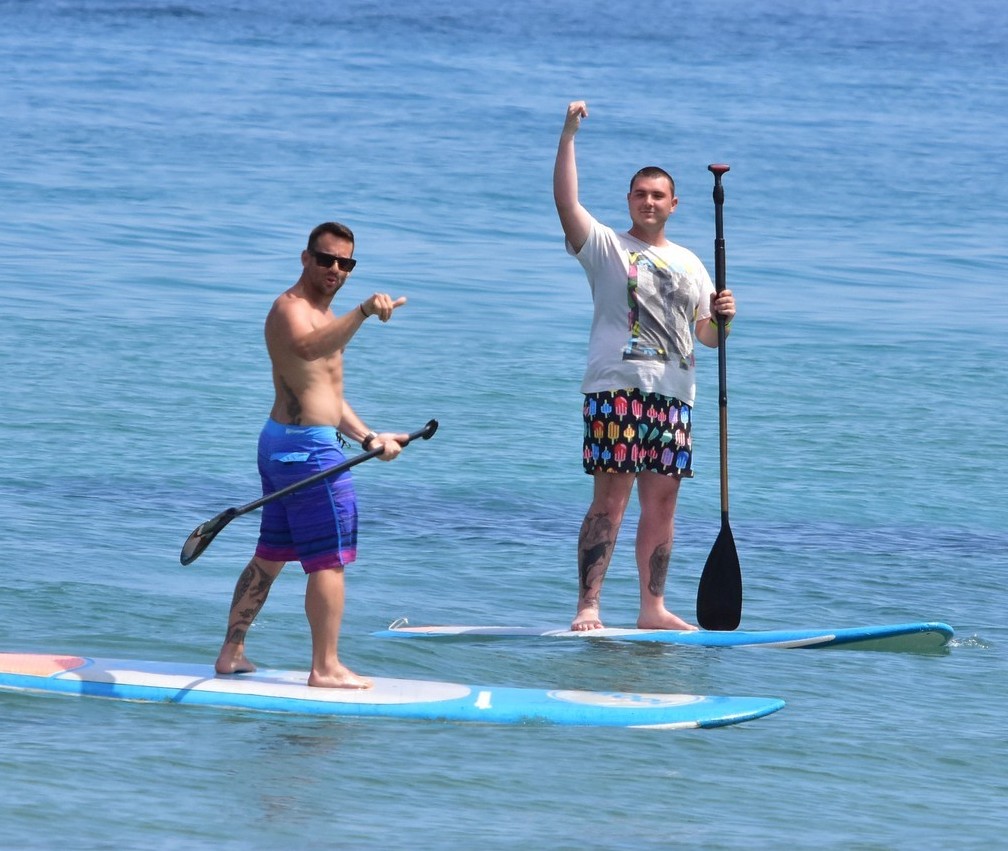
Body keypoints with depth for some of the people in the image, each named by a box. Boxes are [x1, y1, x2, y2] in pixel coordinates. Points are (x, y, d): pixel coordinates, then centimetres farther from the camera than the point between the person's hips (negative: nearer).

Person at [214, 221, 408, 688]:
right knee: (329, 558, -6)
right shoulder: (291, 309, -14)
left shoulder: (321, 313, 19)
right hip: (308, 447, -11)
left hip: (283, 441, 11)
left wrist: (368, 436, 13)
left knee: (271, 556, 17)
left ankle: (232, 652, 22)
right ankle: (325, 667, -4)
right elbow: (308, 347, -40)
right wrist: (362, 312, -52)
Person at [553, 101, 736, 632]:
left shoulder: (689, 264, 20)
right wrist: (569, 135, -15)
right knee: (610, 501, -11)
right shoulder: (606, 247, 6)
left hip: (673, 394, 5)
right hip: (617, 388, -5)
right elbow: (566, 203, -9)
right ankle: (587, 607, -11)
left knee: (662, 504, 5)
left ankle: (653, 608, 11)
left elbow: (708, 335, 22)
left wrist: (723, 318, -2)